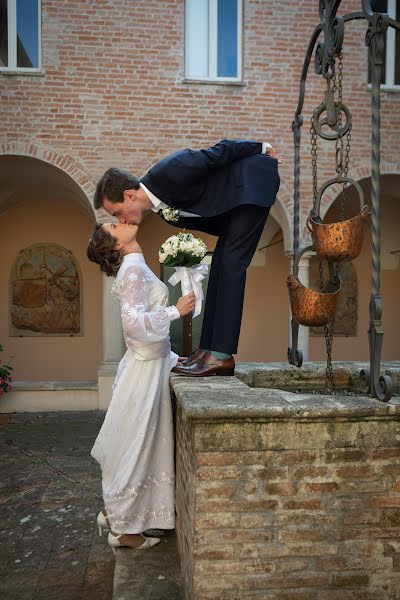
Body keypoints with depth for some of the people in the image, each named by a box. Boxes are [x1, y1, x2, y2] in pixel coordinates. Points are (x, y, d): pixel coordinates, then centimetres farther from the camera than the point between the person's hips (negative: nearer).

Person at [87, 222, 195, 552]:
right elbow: (133, 321, -27)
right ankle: (124, 528, 19)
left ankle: (115, 511, 33)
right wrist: (175, 310, -19)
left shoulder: (136, 268, 12)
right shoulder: (133, 269, -16)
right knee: (137, 447, 3)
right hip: (146, 369, -9)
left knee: (139, 446, 19)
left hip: (150, 362, 9)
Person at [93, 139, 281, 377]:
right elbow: (205, 223, 10)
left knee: (230, 263, -16)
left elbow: (218, 153, -17)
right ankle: (208, 349, 4)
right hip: (232, 202, 9)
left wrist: (260, 148, -6)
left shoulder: (167, 172, -25)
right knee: (220, 267, 2)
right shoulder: (162, 208, 1)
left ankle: (222, 355, -17)